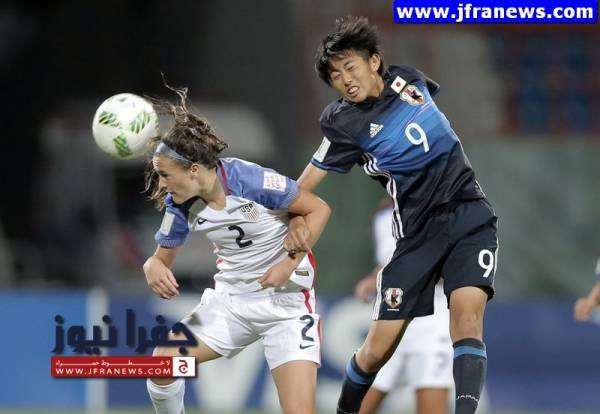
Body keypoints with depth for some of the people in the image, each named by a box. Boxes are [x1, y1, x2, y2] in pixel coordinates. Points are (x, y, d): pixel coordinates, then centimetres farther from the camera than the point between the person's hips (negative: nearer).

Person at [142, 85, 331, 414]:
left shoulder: (249, 179, -24)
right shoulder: (180, 205, -8)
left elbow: (318, 209, -14)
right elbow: (162, 257, 5)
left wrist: (288, 265, -20)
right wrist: (153, 268, -19)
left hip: (286, 298, -5)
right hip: (231, 298, 5)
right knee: (163, 360, -12)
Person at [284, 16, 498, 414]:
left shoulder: (407, 79, 3)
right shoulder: (344, 124, -8)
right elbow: (305, 186, -7)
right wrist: (296, 218, -26)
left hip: (469, 215, 2)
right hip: (417, 232, -2)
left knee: (467, 314, -23)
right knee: (378, 349, 0)